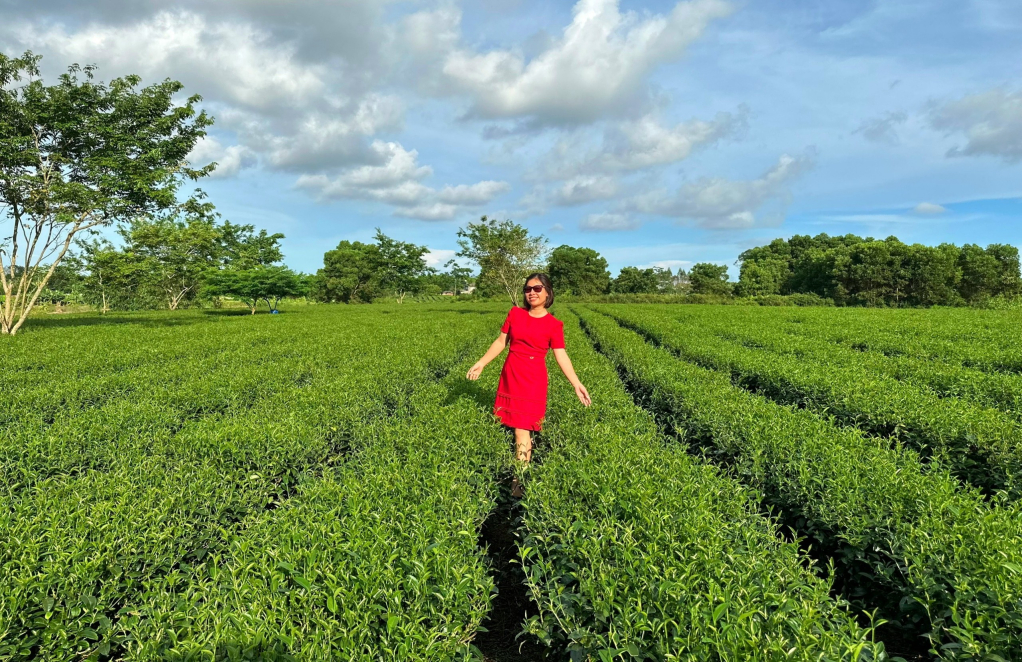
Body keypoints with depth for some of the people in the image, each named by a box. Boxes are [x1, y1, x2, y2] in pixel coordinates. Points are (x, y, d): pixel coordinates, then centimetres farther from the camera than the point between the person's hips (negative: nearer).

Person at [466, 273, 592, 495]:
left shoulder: (554, 325, -5)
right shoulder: (515, 313, 3)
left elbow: (561, 356, -7)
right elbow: (501, 342, 8)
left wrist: (576, 384, -15)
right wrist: (481, 363, 4)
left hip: (533, 380, -3)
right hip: (510, 376, 4)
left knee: (522, 429, -4)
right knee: (515, 426, 9)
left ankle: (519, 479, 3)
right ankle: (523, 463, 26)